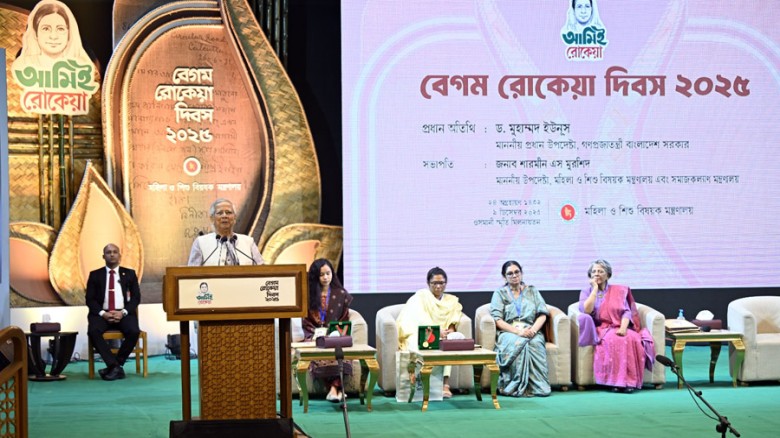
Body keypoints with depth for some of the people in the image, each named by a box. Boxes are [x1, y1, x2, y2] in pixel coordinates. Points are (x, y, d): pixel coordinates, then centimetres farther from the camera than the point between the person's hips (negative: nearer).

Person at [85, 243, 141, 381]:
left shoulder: (129, 274, 14)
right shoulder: (95, 275, 12)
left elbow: (136, 297, 6)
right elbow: (90, 299, 5)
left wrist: (123, 312, -12)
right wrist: (103, 313, -13)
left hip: (123, 314, 0)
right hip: (102, 314, 0)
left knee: (133, 331, -31)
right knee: (93, 331, -33)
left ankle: (113, 366, -16)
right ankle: (115, 367, -30)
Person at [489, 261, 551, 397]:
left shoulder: (532, 291, 22)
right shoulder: (499, 293, 15)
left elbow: (542, 314, 10)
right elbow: (497, 320, 1)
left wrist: (533, 330, -12)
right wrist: (518, 331, -15)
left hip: (531, 331, 2)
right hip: (508, 332, -2)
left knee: (535, 343, -36)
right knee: (518, 343, -38)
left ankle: (538, 386, -37)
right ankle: (520, 387, -38)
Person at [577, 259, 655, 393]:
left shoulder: (618, 291, 15)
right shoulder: (586, 292, 12)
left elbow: (626, 311, 3)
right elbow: (586, 310, -8)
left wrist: (623, 328, -17)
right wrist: (595, 288, -3)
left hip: (618, 328, 1)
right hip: (599, 330, -1)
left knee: (631, 339, -33)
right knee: (612, 340, -37)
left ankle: (630, 380, -34)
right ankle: (616, 381, -37)